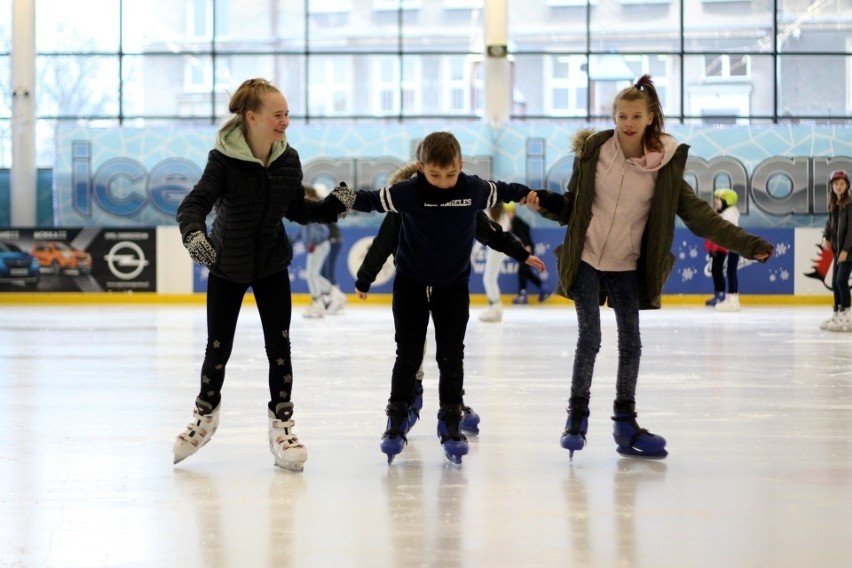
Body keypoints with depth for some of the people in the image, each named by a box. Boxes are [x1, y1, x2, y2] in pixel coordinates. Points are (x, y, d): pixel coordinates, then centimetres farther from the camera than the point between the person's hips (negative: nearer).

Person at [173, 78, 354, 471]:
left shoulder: (288, 159, -9)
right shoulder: (225, 159, -23)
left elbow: (298, 210, 3)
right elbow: (194, 203, -31)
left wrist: (335, 204, -12)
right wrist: (194, 233, -51)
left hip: (272, 265, 3)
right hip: (227, 266, -3)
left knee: (279, 346, -2)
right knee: (218, 349, 8)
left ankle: (281, 426, 12)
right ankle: (206, 416, 33)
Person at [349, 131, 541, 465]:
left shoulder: (474, 189, -10)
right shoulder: (407, 192, -17)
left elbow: (503, 191, 9)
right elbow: (371, 200, -13)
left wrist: (529, 195, 22)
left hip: (453, 287, 1)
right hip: (411, 284, -1)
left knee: (451, 357, 3)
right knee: (408, 355, 4)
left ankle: (450, 424, 12)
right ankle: (397, 420, 15)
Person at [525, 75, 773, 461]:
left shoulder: (665, 166, -9)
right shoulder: (593, 151, -8)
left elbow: (699, 216, -8)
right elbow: (571, 206, 2)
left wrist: (747, 244, -15)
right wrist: (545, 203, -19)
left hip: (627, 268, 1)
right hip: (586, 260, -1)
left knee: (630, 344, 7)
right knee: (589, 339, -1)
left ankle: (625, 422, 20)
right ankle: (577, 415, 14)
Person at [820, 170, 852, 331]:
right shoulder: (833, 204, 11)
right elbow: (829, 223, 16)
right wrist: (825, 237, -4)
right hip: (837, 249, 8)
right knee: (835, 282, 9)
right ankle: (837, 313, 17)